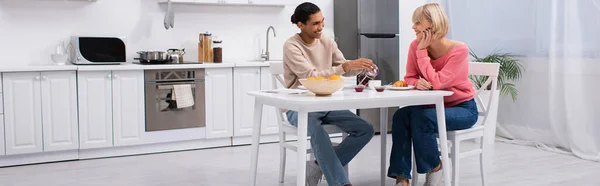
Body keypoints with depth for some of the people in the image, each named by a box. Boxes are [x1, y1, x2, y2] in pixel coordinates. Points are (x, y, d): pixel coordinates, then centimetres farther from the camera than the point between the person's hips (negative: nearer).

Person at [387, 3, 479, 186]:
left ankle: (435, 168, -7)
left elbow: (436, 82, -28)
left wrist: (422, 51, -27)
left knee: (421, 118, -32)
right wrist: (417, 83, -27)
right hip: (435, 105, 5)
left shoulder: (459, 50, -23)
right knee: (401, 116, -24)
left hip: (462, 108, -5)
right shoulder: (415, 46, -7)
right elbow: (409, 78, -2)